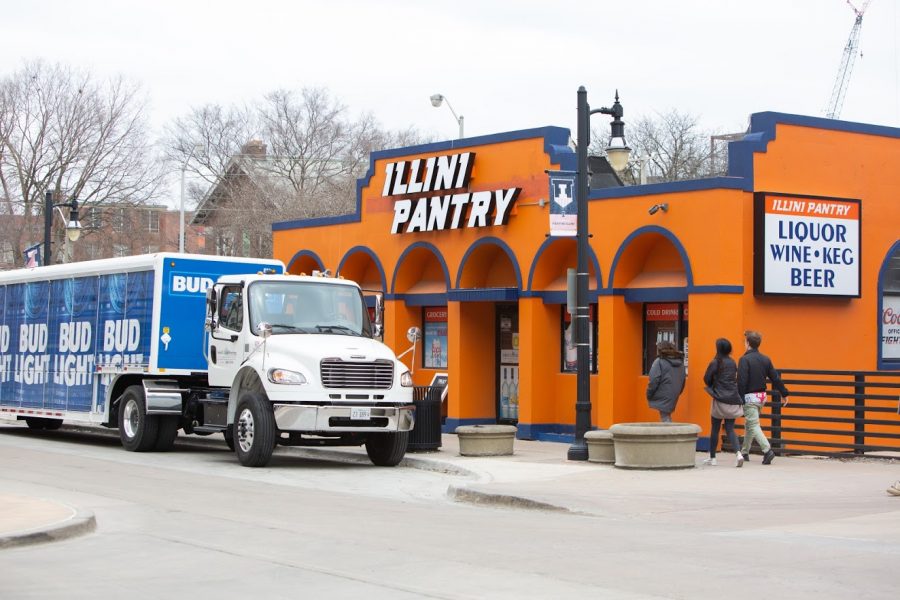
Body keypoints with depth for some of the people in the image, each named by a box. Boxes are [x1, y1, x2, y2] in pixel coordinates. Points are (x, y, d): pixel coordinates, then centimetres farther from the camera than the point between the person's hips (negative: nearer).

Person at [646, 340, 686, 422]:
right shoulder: (680, 362, 13)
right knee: (667, 418, 18)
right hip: (673, 398, 7)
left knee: (665, 419, -6)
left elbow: (654, 381, -14)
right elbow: (682, 382, 18)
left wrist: (649, 395, -4)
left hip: (663, 398, -7)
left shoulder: (659, 362, -9)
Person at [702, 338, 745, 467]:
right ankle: (738, 453, -16)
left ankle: (712, 458, 15)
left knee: (714, 429, 8)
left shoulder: (715, 363, -8)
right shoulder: (733, 363, 7)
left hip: (720, 400, -4)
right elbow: (735, 378, 13)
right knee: (730, 429, 5)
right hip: (733, 400, 4)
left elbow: (707, 379, -3)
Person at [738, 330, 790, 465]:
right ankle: (744, 452, 28)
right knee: (749, 424, 19)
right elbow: (775, 378, 8)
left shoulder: (744, 360, -15)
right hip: (762, 396, 8)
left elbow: (741, 382, -20)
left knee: (753, 425, -7)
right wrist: (784, 393, 15)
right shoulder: (765, 359, 7)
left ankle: (767, 450, -22)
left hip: (749, 397, -8)